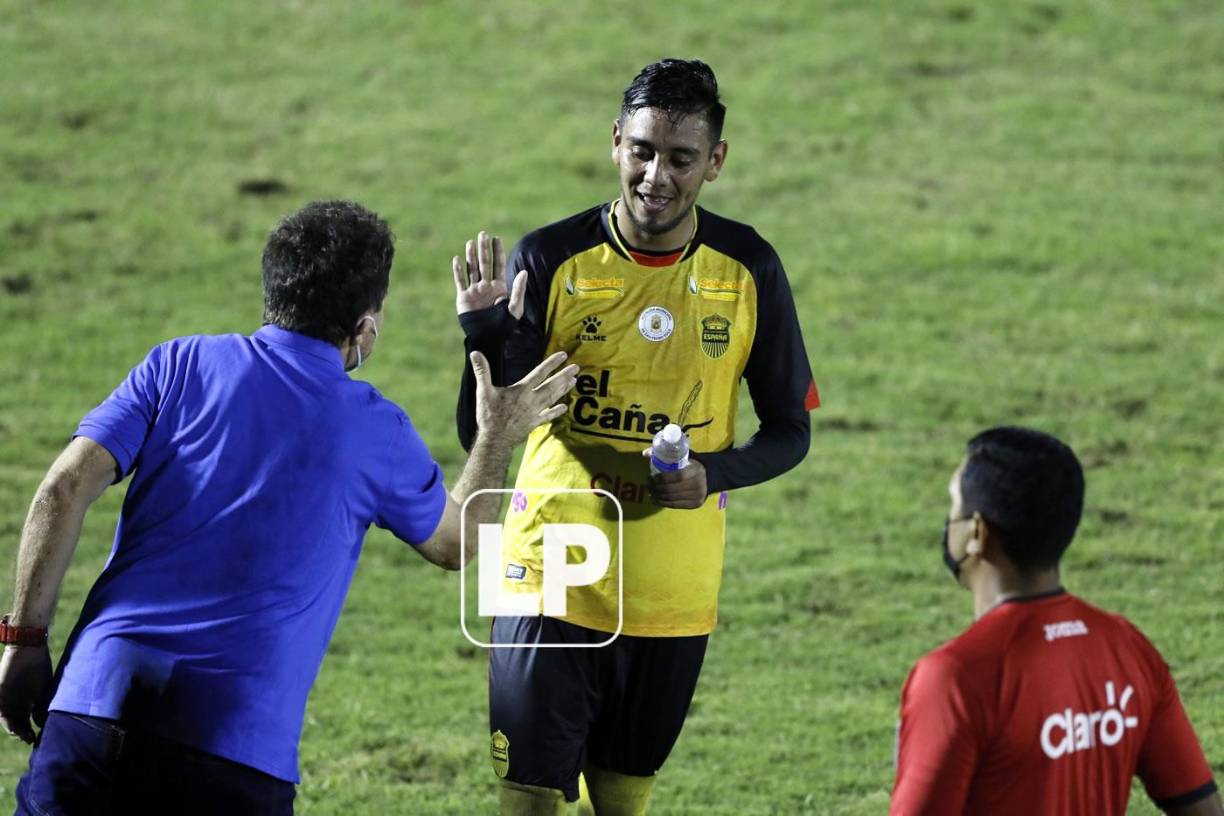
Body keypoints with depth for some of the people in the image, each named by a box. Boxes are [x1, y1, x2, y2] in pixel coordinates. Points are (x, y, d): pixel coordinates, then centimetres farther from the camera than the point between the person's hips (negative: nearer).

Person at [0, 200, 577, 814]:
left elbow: (65, 489, 1)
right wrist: (497, 439, 43)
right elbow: (455, 544, 29)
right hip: (235, 754, -1)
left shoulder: (179, 365, 10)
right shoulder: (377, 430, 9)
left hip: (93, 697, 1)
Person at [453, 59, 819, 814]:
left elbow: (790, 431, 6)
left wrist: (715, 473, -14)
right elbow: (481, 437, -10)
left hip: (675, 595, 2)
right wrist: (488, 336, -29)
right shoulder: (550, 262, -9)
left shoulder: (747, 270, -3)